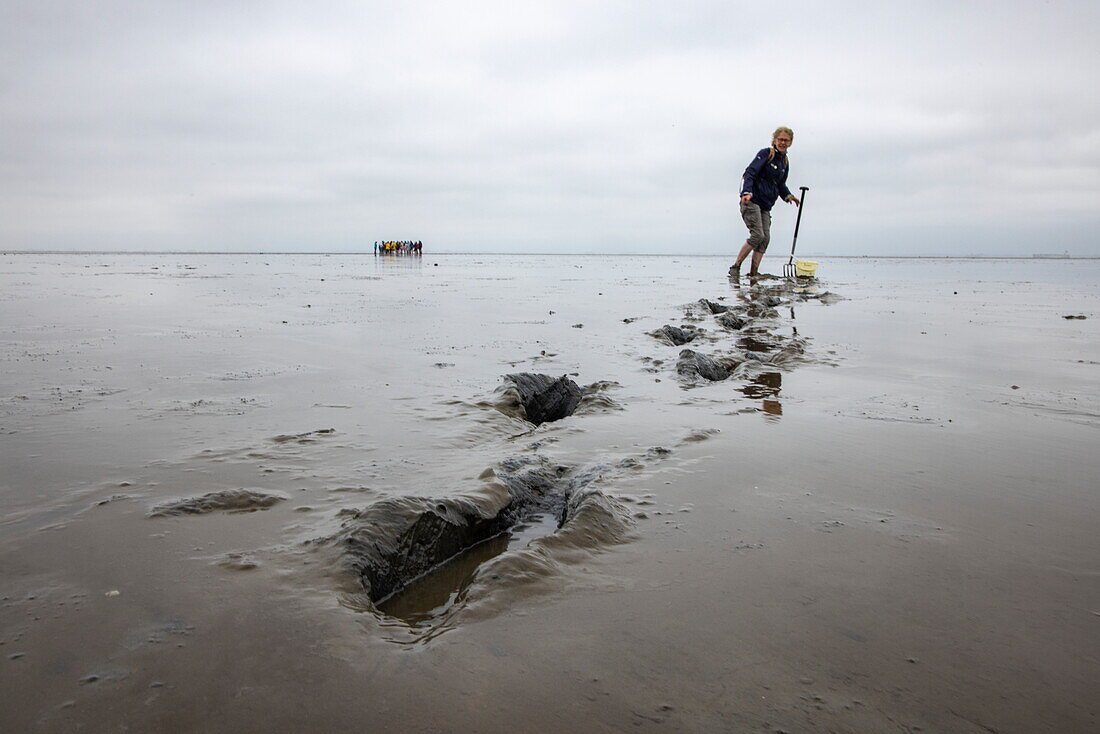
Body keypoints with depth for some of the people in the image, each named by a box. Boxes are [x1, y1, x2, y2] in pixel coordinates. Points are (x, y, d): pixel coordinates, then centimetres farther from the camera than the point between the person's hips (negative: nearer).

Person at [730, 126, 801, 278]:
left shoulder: (785, 162, 18)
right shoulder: (766, 154, -4)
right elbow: (750, 173, -15)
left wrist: (788, 196, 14)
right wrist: (747, 193, -30)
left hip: (766, 206, 7)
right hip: (751, 201, -7)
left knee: (766, 237, -4)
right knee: (758, 235, -17)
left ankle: (753, 273, -3)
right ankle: (735, 267, -7)